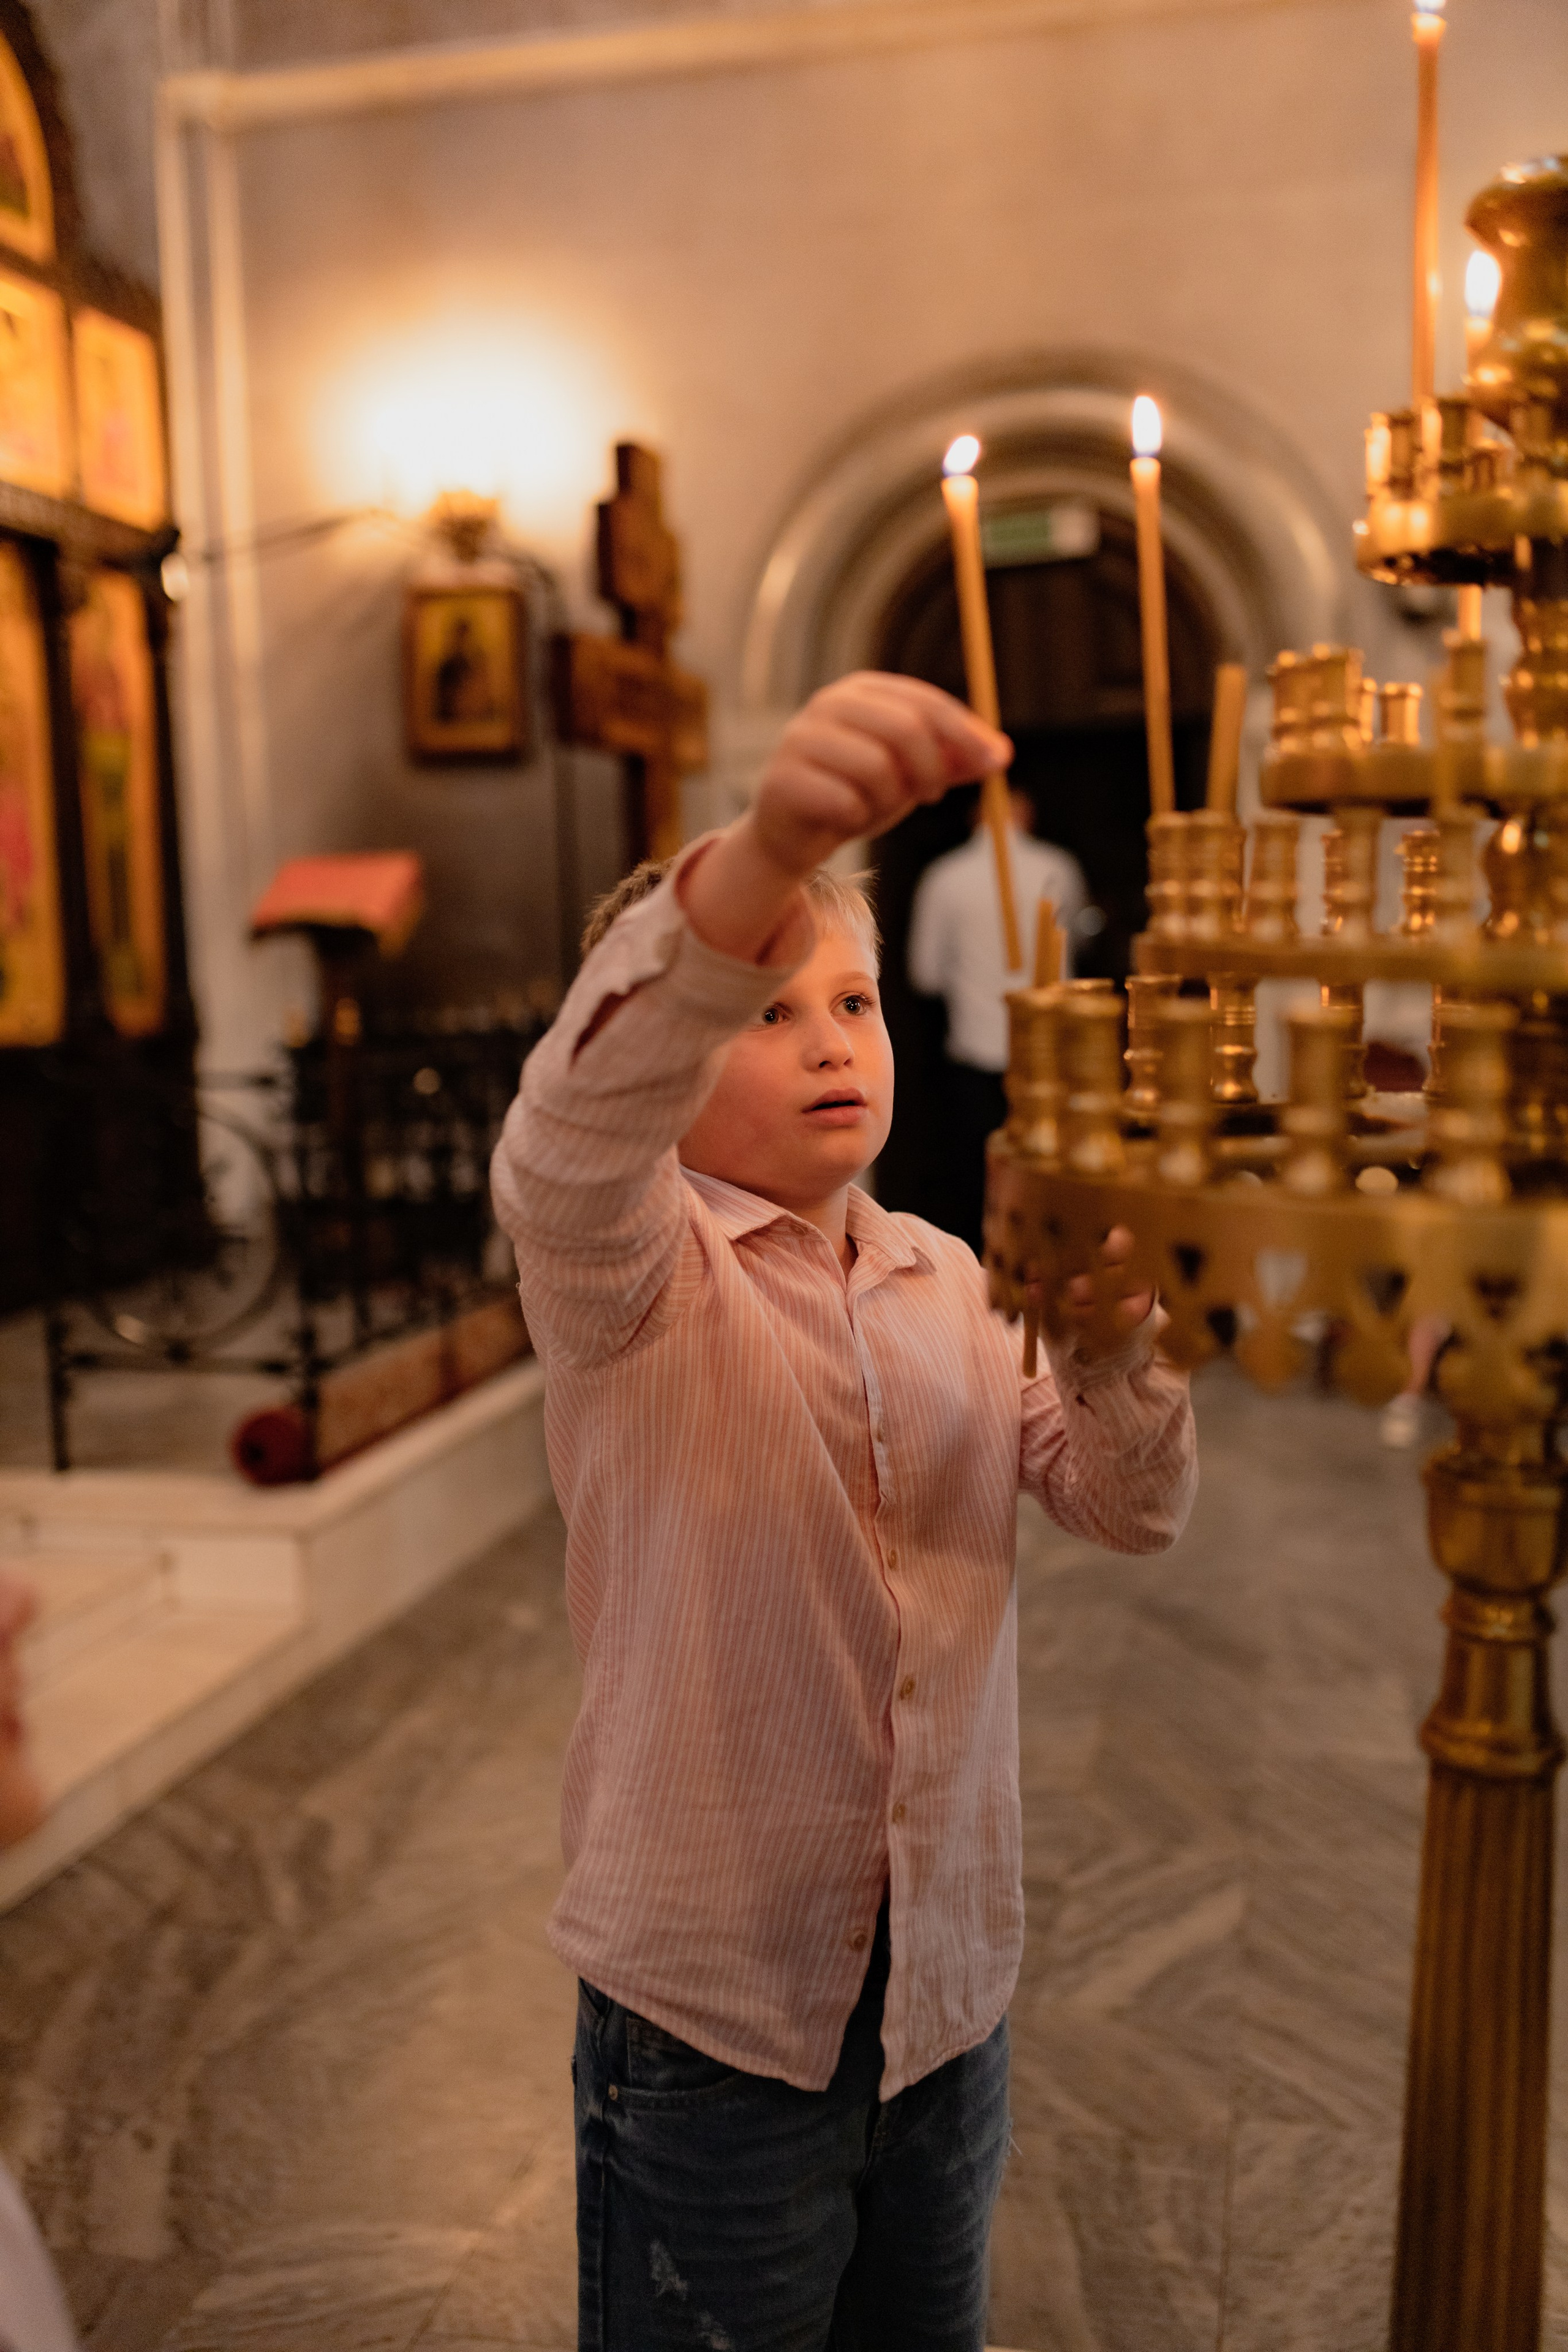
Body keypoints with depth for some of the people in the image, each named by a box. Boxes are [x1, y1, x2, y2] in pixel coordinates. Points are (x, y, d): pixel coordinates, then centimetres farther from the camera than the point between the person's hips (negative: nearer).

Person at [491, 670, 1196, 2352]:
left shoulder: (945, 1280, 4)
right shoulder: (624, 1272, -14)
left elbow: (1133, 1512, 1)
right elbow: (567, 1138, -38)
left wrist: (1112, 1345, -21)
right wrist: (769, 852, -54)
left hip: (949, 1977, 5)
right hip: (715, 1993, -5)